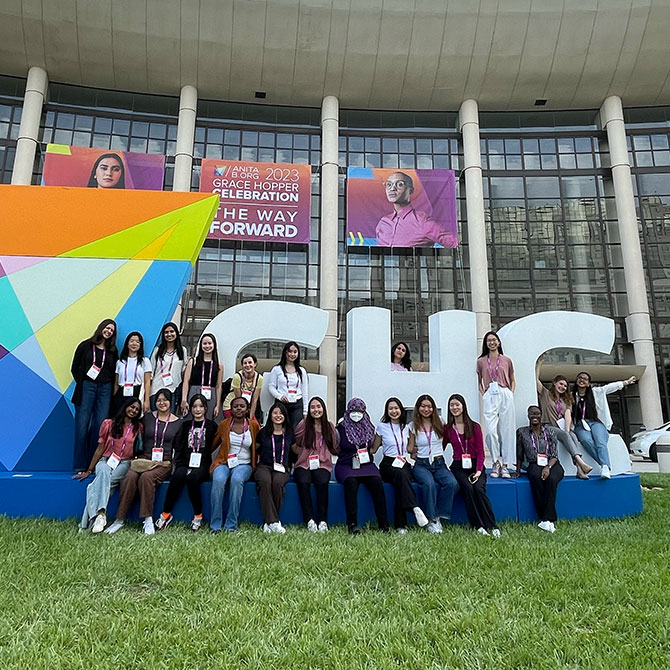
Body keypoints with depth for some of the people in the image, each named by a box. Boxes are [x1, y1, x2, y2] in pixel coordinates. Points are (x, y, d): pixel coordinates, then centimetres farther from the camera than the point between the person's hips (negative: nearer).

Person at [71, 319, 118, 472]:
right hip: (87, 387, -2)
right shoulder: (85, 345, 5)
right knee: (82, 425, -4)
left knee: (100, 425, -1)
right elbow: (74, 368, 10)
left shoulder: (112, 350, 13)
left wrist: (108, 386, 5)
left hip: (105, 389, 2)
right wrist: (81, 384, 5)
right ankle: (80, 465, 2)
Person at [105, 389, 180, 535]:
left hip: (165, 463, -2)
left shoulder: (177, 422, 7)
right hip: (144, 460, 2)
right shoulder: (148, 417, 12)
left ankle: (148, 520, -28)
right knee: (130, 477, -28)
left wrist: (172, 463, -3)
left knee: (146, 477, -32)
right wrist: (137, 458, 3)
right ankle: (119, 519, -23)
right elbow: (140, 439, 14)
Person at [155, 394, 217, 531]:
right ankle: (166, 514, -23)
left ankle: (198, 515, -19)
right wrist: (178, 465, -6)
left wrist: (195, 467, -5)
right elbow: (177, 446, 11)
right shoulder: (185, 425, 20)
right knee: (178, 475, -32)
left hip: (202, 466, -2)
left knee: (192, 478, -34)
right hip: (184, 463, 2)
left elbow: (214, 448, 4)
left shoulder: (211, 426, 12)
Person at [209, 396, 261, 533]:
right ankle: (215, 525, -24)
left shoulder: (253, 425, 5)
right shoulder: (224, 424, 8)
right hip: (224, 462, 1)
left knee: (237, 479, -35)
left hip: (244, 464, -1)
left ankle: (231, 525, -27)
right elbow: (213, 445, 18)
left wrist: (256, 464, 4)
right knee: (218, 480, -33)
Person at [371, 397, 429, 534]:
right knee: (400, 475, -39)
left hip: (404, 464, 2)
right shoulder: (382, 427, 6)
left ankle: (400, 524, -35)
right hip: (388, 464, -2)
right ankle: (415, 508, -48)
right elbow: (373, 449, 13)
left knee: (401, 483, -33)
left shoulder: (406, 428, 16)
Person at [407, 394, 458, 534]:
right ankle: (431, 520, -21)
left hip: (439, 464, 2)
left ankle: (439, 517, -14)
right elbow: (410, 449, 12)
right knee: (429, 484, -35)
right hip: (422, 465, -2)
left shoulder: (439, 422, 8)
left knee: (452, 483, -29)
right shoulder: (413, 426, 5)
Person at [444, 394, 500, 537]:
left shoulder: (475, 427, 5)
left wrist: (478, 470, -11)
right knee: (467, 488, -28)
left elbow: (480, 452, 2)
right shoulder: (447, 429, 8)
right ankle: (478, 526, -24)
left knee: (479, 488, -28)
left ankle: (492, 526, -23)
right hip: (458, 467, 0)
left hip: (475, 465, 0)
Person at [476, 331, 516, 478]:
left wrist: (511, 394, 5)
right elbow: (479, 382, 21)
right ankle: (496, 462, 1)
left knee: (506, 431, 0)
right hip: (490, 396, 0)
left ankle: (505, 465, 8)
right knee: (491, 430, -12)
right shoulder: (481, 361, 13)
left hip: (505, 395, 1)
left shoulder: (507, 360, 12)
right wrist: (483, 393, 6)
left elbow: (512, 380, 20)